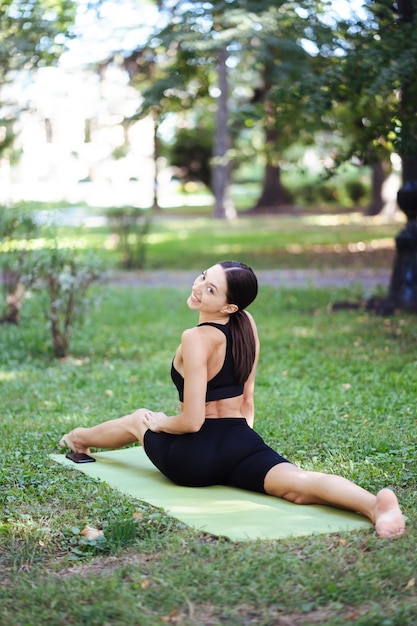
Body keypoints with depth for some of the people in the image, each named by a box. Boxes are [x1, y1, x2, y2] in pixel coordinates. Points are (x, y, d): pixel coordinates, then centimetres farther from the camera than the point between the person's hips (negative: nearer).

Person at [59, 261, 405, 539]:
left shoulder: (196, 339, -18)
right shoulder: (247, 324, 4)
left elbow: (191, 421, -18)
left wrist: (160, 423, 2)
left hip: (193, 457, -4)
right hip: (243, 442, 4)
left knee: (138, 419, 28)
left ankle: (78, 438, 57)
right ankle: (374, 504, -48)